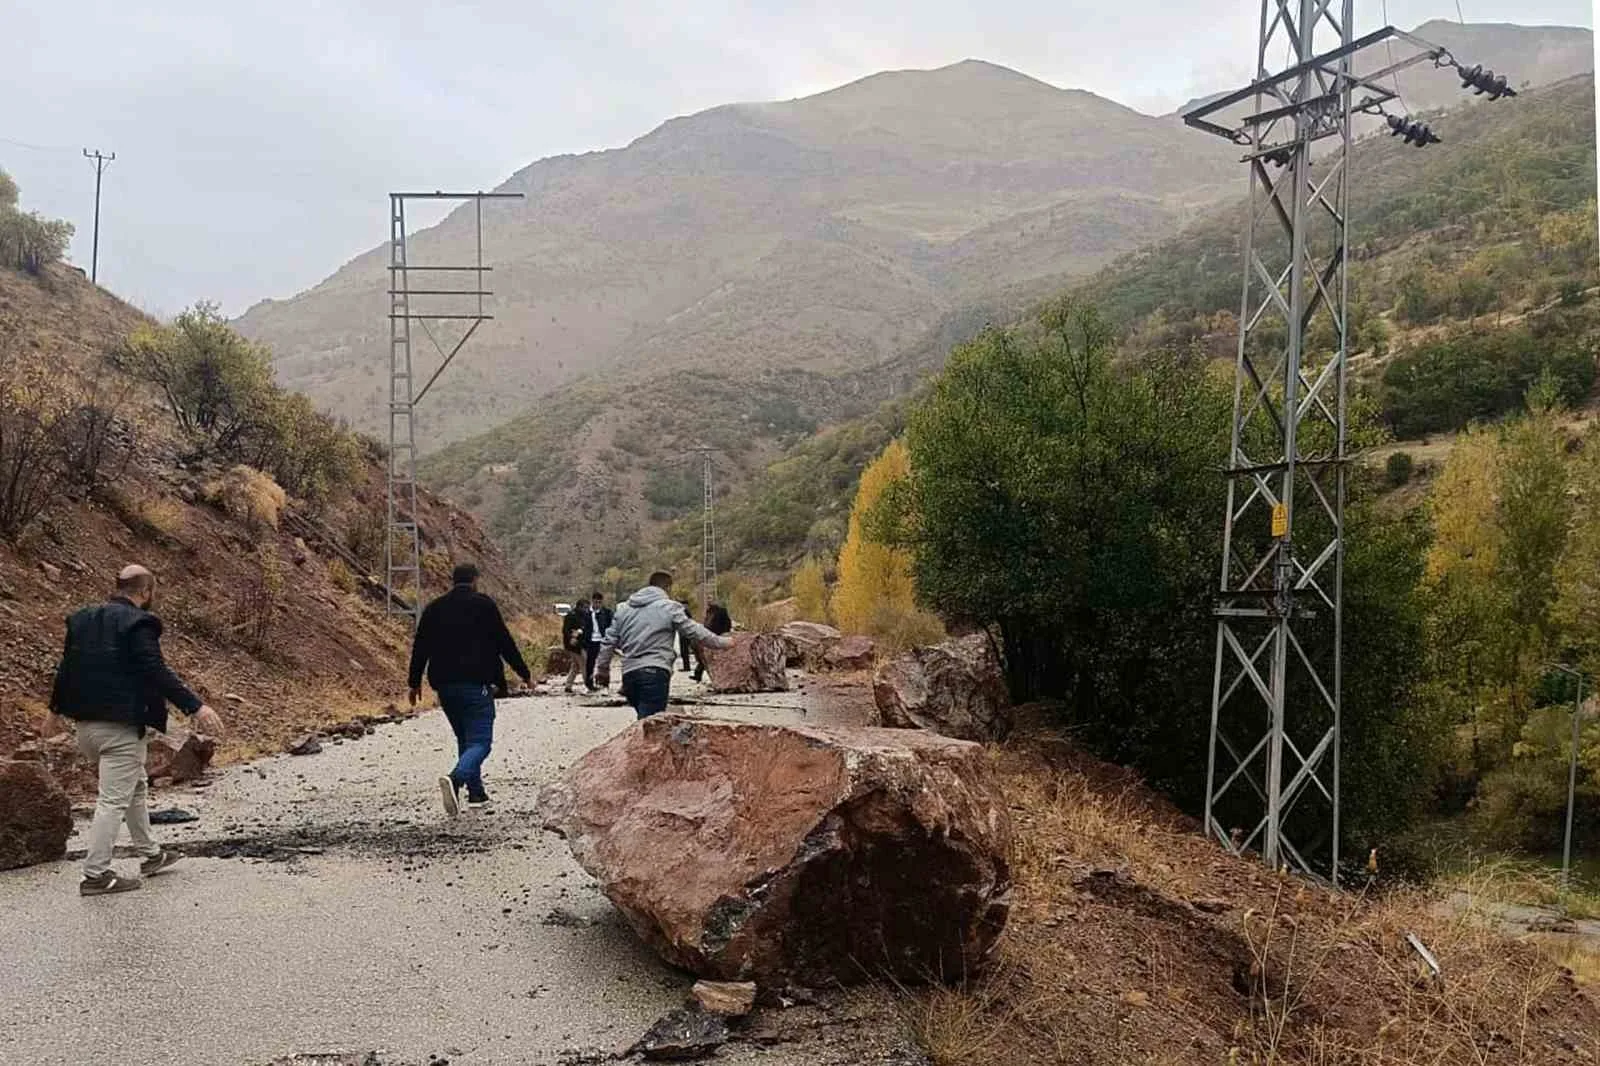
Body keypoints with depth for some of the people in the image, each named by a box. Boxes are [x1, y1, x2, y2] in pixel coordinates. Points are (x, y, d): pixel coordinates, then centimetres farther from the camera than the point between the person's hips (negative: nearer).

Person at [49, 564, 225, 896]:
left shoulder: (81, 620, 11)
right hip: (122, 728, -9)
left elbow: (67, 668, 18)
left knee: (136, 787, 22)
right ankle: (96, 875, 1)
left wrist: (60, 710, 31)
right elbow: (158, 672, -22)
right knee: (114, 800, -2)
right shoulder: (137, 624, -14)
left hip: (86, 724, 9)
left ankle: (150, 855, 31)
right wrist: (196, 707, -24)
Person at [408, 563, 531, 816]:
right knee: (480, 741, -6)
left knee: (465, 739, 19)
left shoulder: (433, 608, 10)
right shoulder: (484, 605, -3)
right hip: (476, 684, -5)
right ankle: (456, 779, -32)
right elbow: (505, 643, -3)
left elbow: (420, 648, 11)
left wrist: (415, 682, 20)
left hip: (445, 685, 6)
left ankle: (476, 793, 21)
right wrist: (525, 674, 6)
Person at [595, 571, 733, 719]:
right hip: (655, 673, -6)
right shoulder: (669, 607, 0)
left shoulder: (624, 608, 17)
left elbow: (609, 641, 17)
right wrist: (723, 642, 13)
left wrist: (602, 669, 26)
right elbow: (694, 631, 2)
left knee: (645, 719, 19)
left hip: (629, 673, 6)